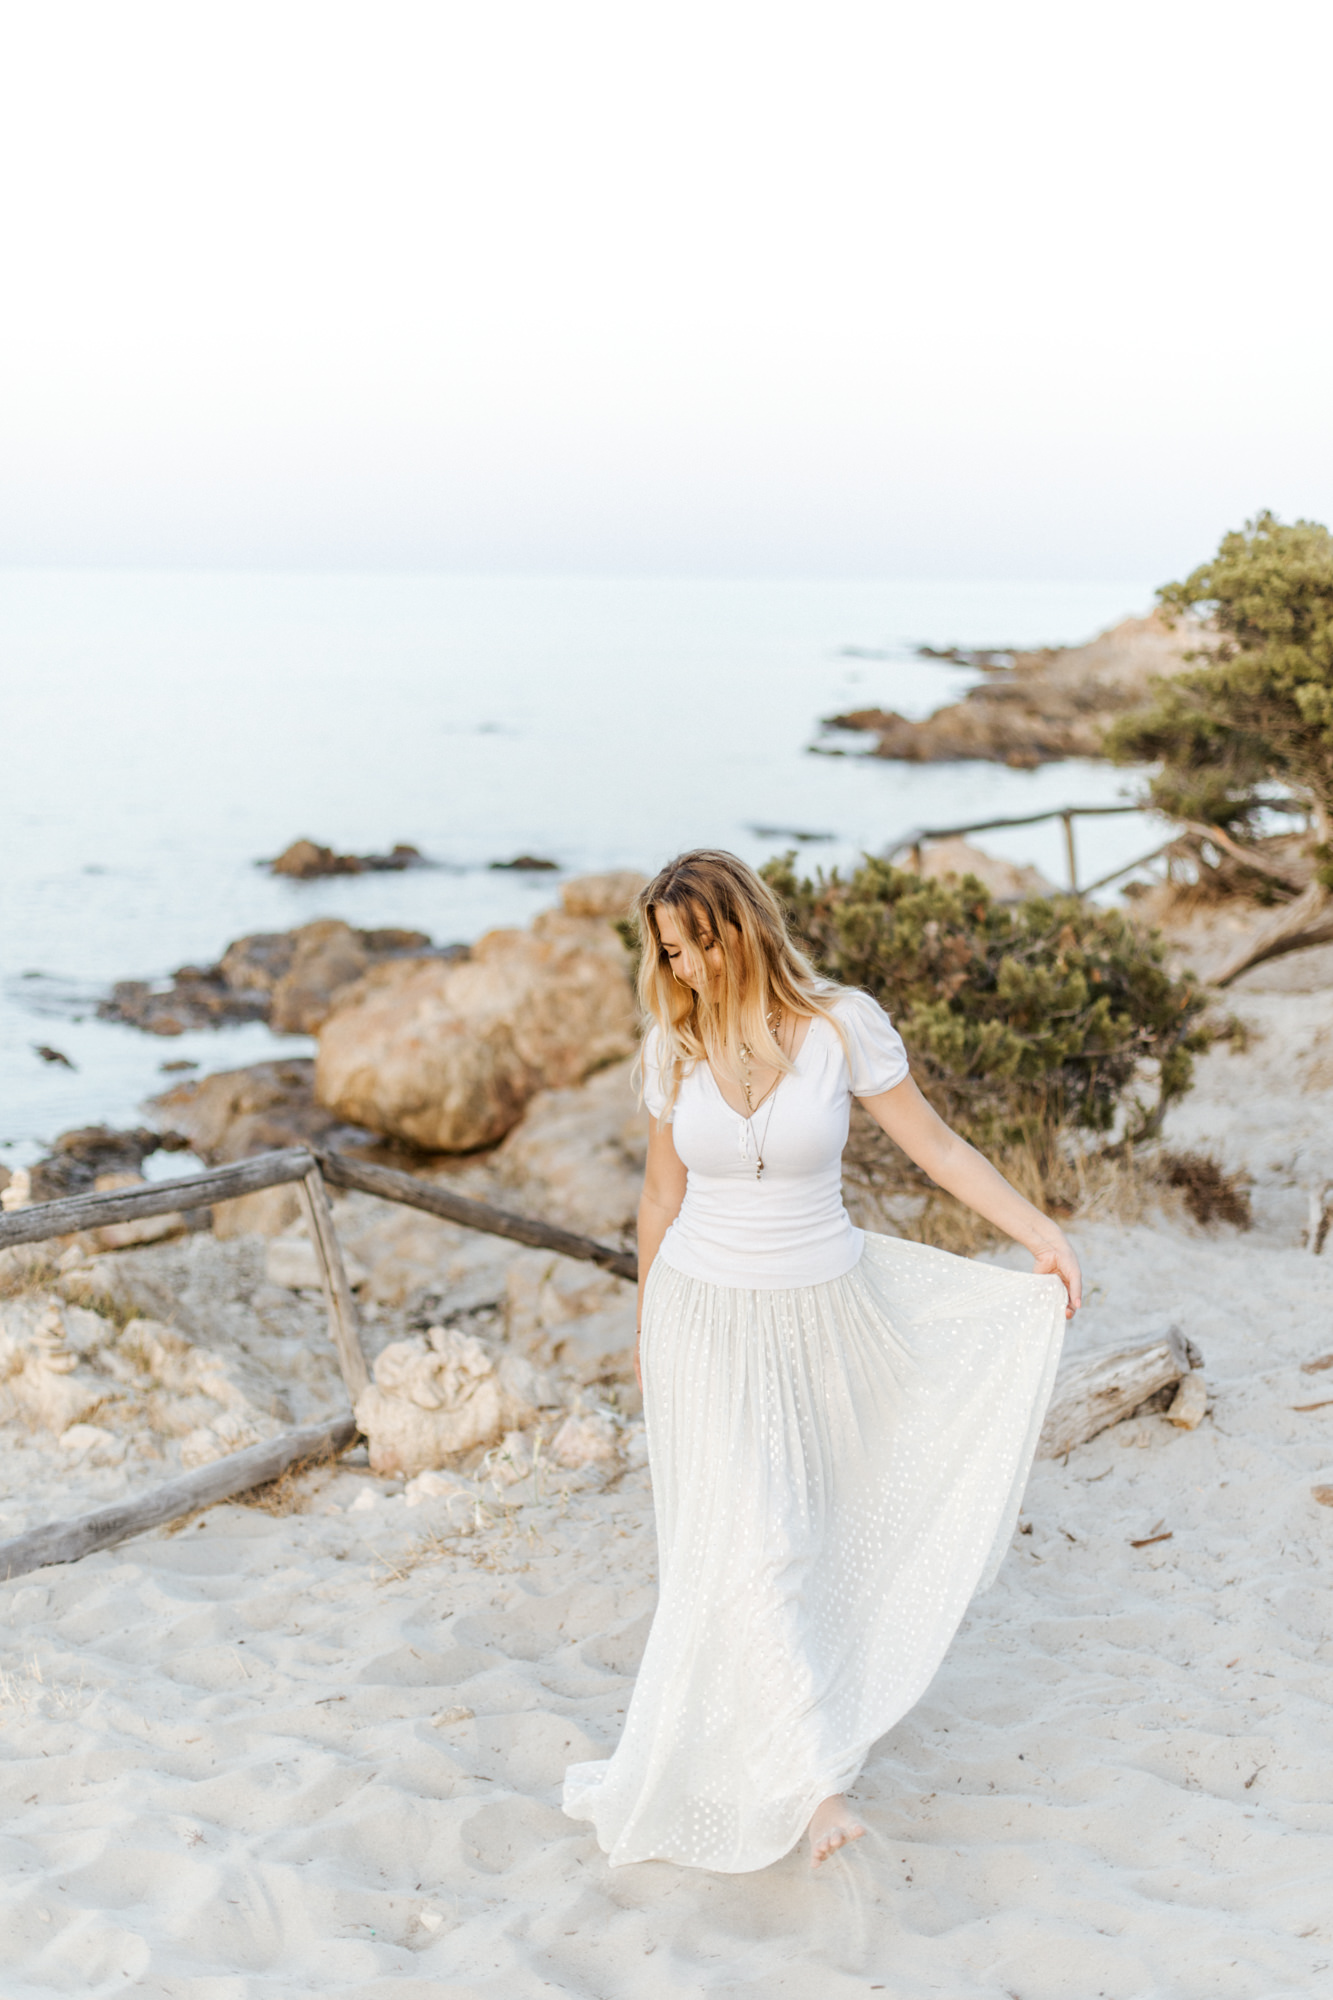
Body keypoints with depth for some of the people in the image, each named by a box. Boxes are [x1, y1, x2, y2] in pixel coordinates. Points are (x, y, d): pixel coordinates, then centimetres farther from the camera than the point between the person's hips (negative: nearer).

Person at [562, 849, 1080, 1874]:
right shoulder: (674, 1042, -5)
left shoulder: (843, 1024, -11)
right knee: (746, 1541, -5)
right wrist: (647, 1327, 14)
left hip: (818, 1314, 0)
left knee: (799, 1521, 11)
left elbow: (938, 1145, -4)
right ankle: (809, 1775, 3)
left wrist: (1041, 1232, -11)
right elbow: (663, 1194, 7)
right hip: (707, 1319, 0)